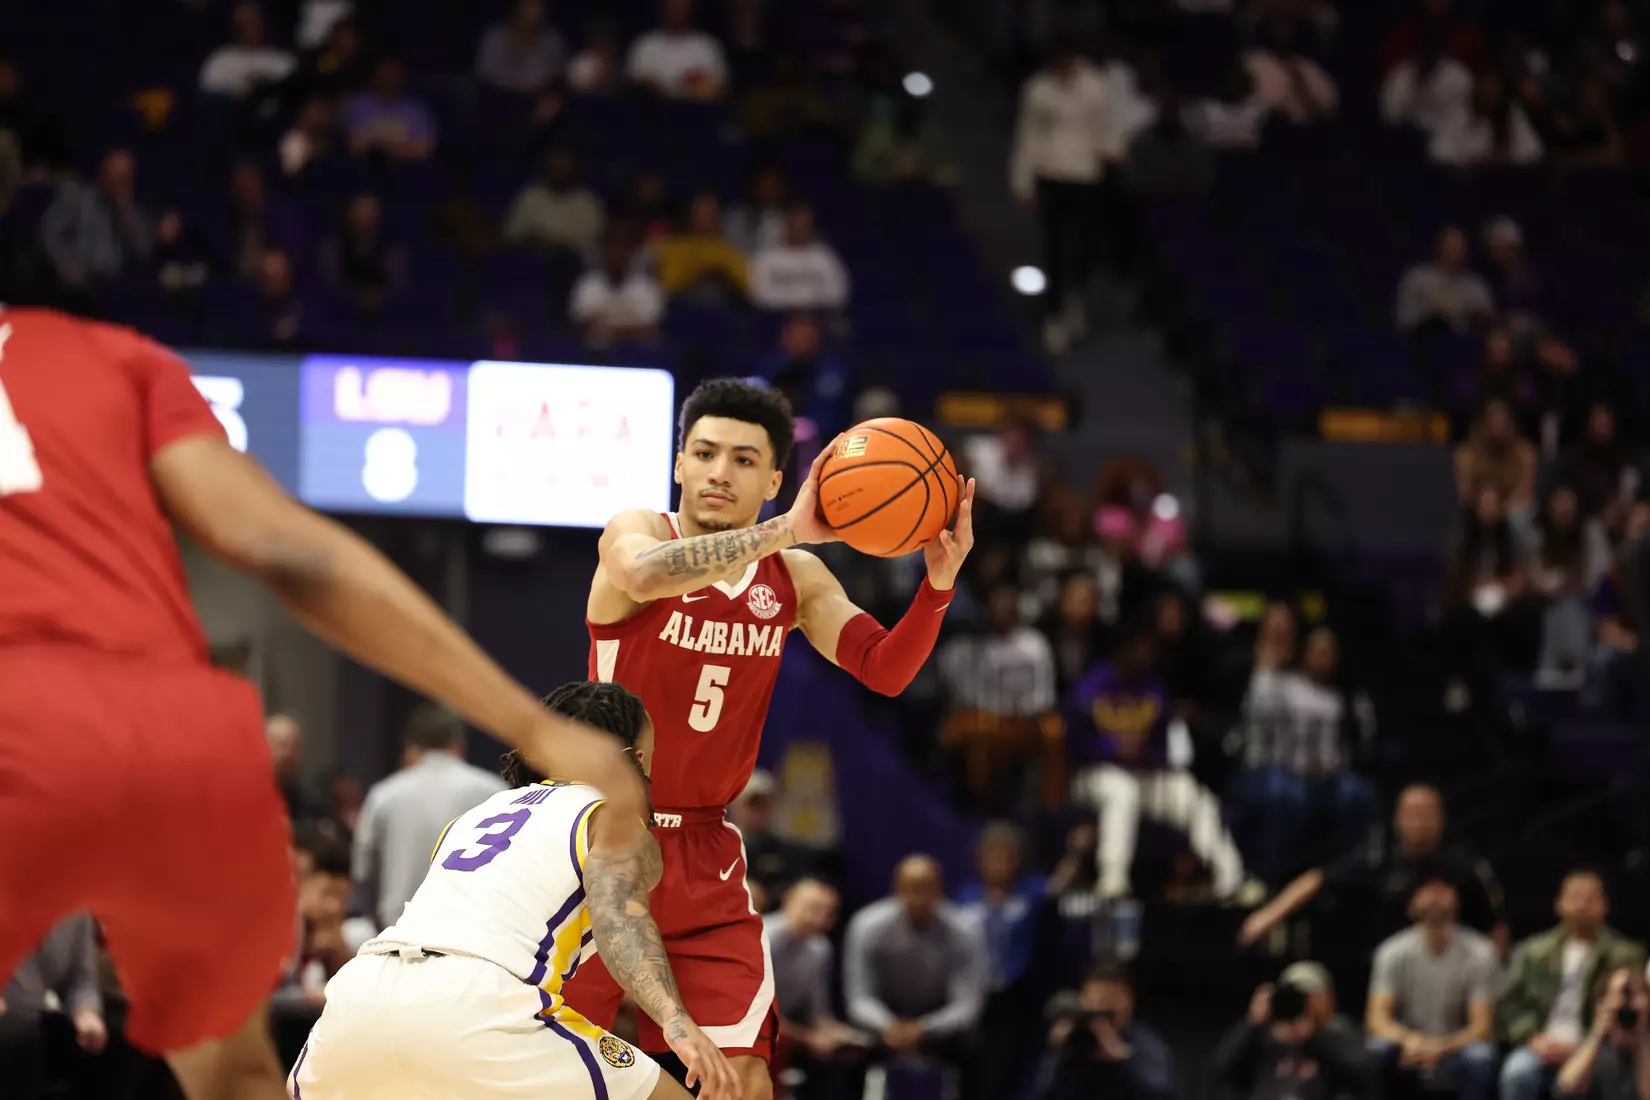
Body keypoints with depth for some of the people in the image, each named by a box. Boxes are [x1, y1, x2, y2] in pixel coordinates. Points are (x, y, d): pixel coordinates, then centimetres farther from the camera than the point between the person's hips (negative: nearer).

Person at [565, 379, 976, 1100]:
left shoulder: (795, 578, 5)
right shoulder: (634, 532, -10)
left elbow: (884, 672, -2)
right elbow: (645, 573, -35)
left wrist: (939, 583, -19)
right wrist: (785, 531, -40)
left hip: (704, 856, 4)